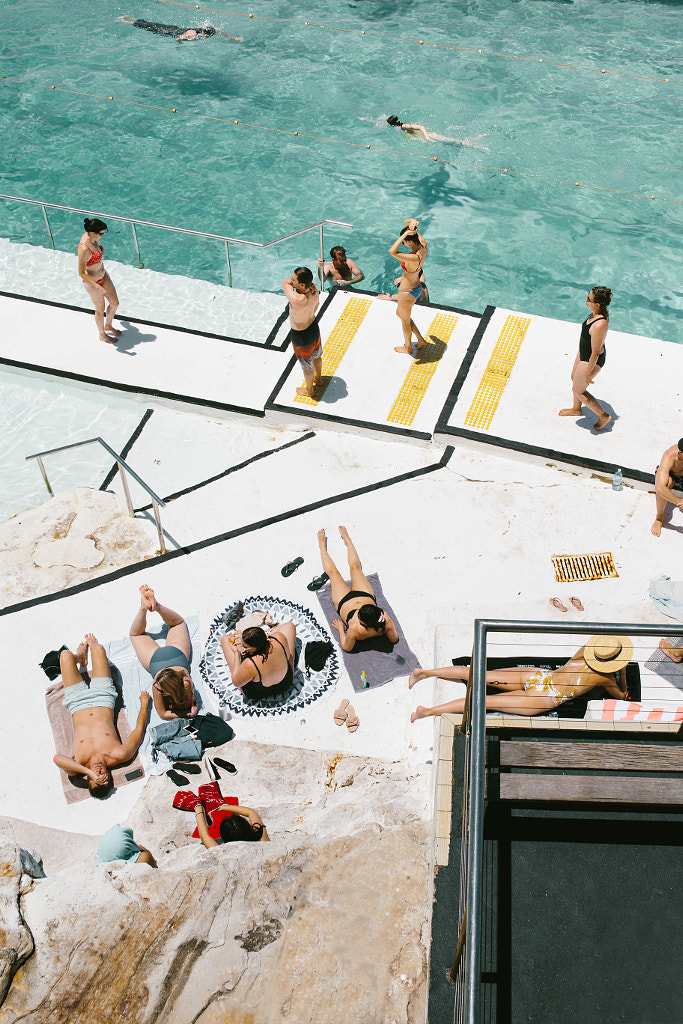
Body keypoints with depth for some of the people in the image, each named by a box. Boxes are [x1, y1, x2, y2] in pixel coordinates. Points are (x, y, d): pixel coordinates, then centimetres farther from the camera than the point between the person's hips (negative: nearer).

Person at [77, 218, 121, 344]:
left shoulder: (91, 237, -10)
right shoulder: (84, 249, -35)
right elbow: (81, 273, -27)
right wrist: (98, 287, -30)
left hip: (103, 276, 8)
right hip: (92, 282, -8)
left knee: (115, 303, 19)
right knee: (100, 309, 15)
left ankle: (108, 325, 48)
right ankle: (102, 335, 42)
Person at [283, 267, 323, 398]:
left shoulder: (297, 300, -44)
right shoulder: (314, 291, -20)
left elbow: (285, 282, -28)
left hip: (301, 337, -7)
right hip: (314, 327, 7)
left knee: (306, 364, 19)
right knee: (316, 355, 32)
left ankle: (309, 390, 44)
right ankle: (318, 378, 60)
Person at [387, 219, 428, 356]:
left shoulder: (414, 258, -37)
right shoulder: (423, 246, -11)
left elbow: (392, 252, -46)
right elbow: (407, 221, -3)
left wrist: (406, 234, -42)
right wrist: (412, 222, -26)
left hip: (407, 293, -9)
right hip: (417, 288, 9)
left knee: (405, 321, 19)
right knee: (399, 313, 31)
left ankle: (408, 348, 44)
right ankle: (420, 340, 42)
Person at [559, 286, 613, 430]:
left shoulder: (599, 325, -39)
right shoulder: (598, 313, -12)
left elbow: (595, 353, -30)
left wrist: (588, 373, -19)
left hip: (591, 360, -9)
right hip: (583, 353, 9)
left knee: (578, 390, 12)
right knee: (574, 377, 30)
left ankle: (604, 416, 28)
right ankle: (576, 409, 56)